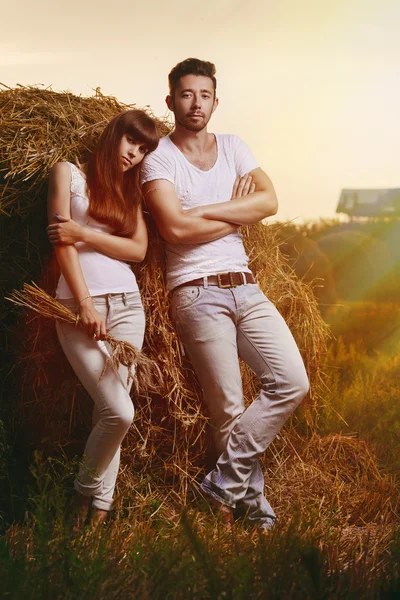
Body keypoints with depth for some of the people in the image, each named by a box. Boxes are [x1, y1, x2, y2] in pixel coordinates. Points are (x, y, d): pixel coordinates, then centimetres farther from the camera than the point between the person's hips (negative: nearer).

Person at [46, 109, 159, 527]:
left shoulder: (130, 190, 18)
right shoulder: (69, 172, 6)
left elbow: (138, 249, 4)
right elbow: (60, 237, -4)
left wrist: (85, 234, -9)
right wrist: (85, 302, -12)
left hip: (127, 304, 4)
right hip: (79, 304, -4)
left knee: (110, 411, -1)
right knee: (119, 412, -14)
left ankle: (100, 512, 6)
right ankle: (85, 495, 8)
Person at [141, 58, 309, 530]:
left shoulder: (233, 147, 14)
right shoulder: (158, 157, -1)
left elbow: (269, 201, -2)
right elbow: (175, 229, -16)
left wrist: (205, 210, -11)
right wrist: (236, 214, -5)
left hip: (246, 288, 5)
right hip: (197, 292, -5)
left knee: (292, 382, -6)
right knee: (229, 412, -3)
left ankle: (225, 482, 2)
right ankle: (254, 507, 12)